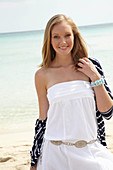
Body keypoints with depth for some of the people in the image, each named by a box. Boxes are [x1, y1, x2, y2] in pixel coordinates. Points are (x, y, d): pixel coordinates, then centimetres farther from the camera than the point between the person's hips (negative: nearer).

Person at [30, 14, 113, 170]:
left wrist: (95, 77, -10)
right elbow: (43, 119, 6)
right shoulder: (43, 75, -1)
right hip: (56, 153, 0)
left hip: (91, 151, 1)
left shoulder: (91, 66, 0)